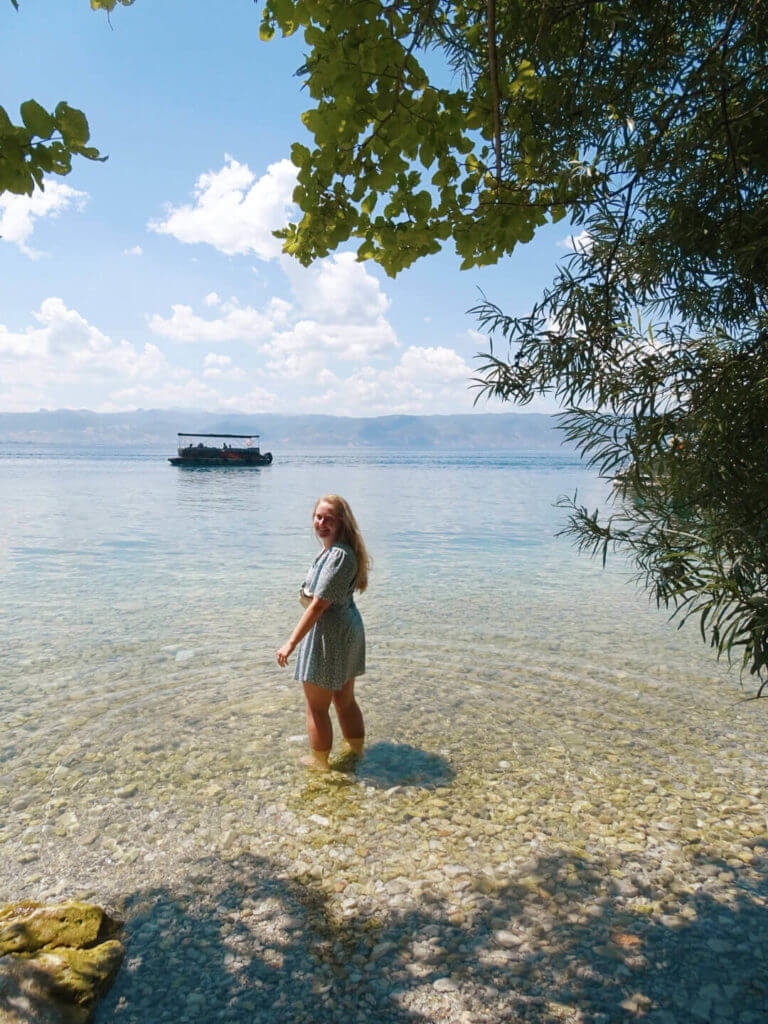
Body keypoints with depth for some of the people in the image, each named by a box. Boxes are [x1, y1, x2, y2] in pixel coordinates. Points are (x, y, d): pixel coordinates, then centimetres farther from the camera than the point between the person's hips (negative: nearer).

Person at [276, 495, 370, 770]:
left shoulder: (338, 555, -24)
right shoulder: (338, 551, 8)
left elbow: (319, 605, -25)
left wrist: (291, 643, -22)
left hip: (330, 634, -10)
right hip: (349, 631, 10)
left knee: (317, 707, 7)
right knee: (345, 701, 23)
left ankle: (319, 763, 22)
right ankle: (356, 752, 37)